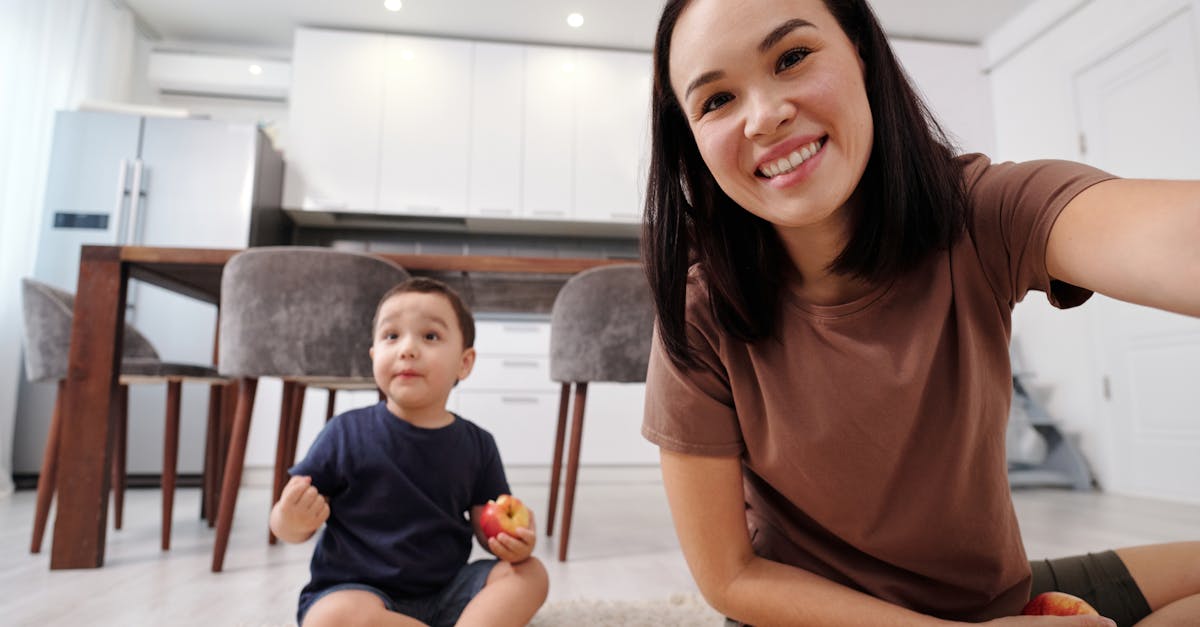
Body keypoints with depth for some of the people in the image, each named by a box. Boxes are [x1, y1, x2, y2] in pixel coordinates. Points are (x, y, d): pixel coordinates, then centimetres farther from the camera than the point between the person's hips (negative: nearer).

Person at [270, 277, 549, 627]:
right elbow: (287, 521, -2)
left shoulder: (477, 444, -1)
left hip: (444, 592, 3)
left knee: (531, 574, -14)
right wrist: (293, 520, -26)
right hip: (355, 589, -2)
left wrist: (514, 542, -18)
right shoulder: (346, 433, -7)